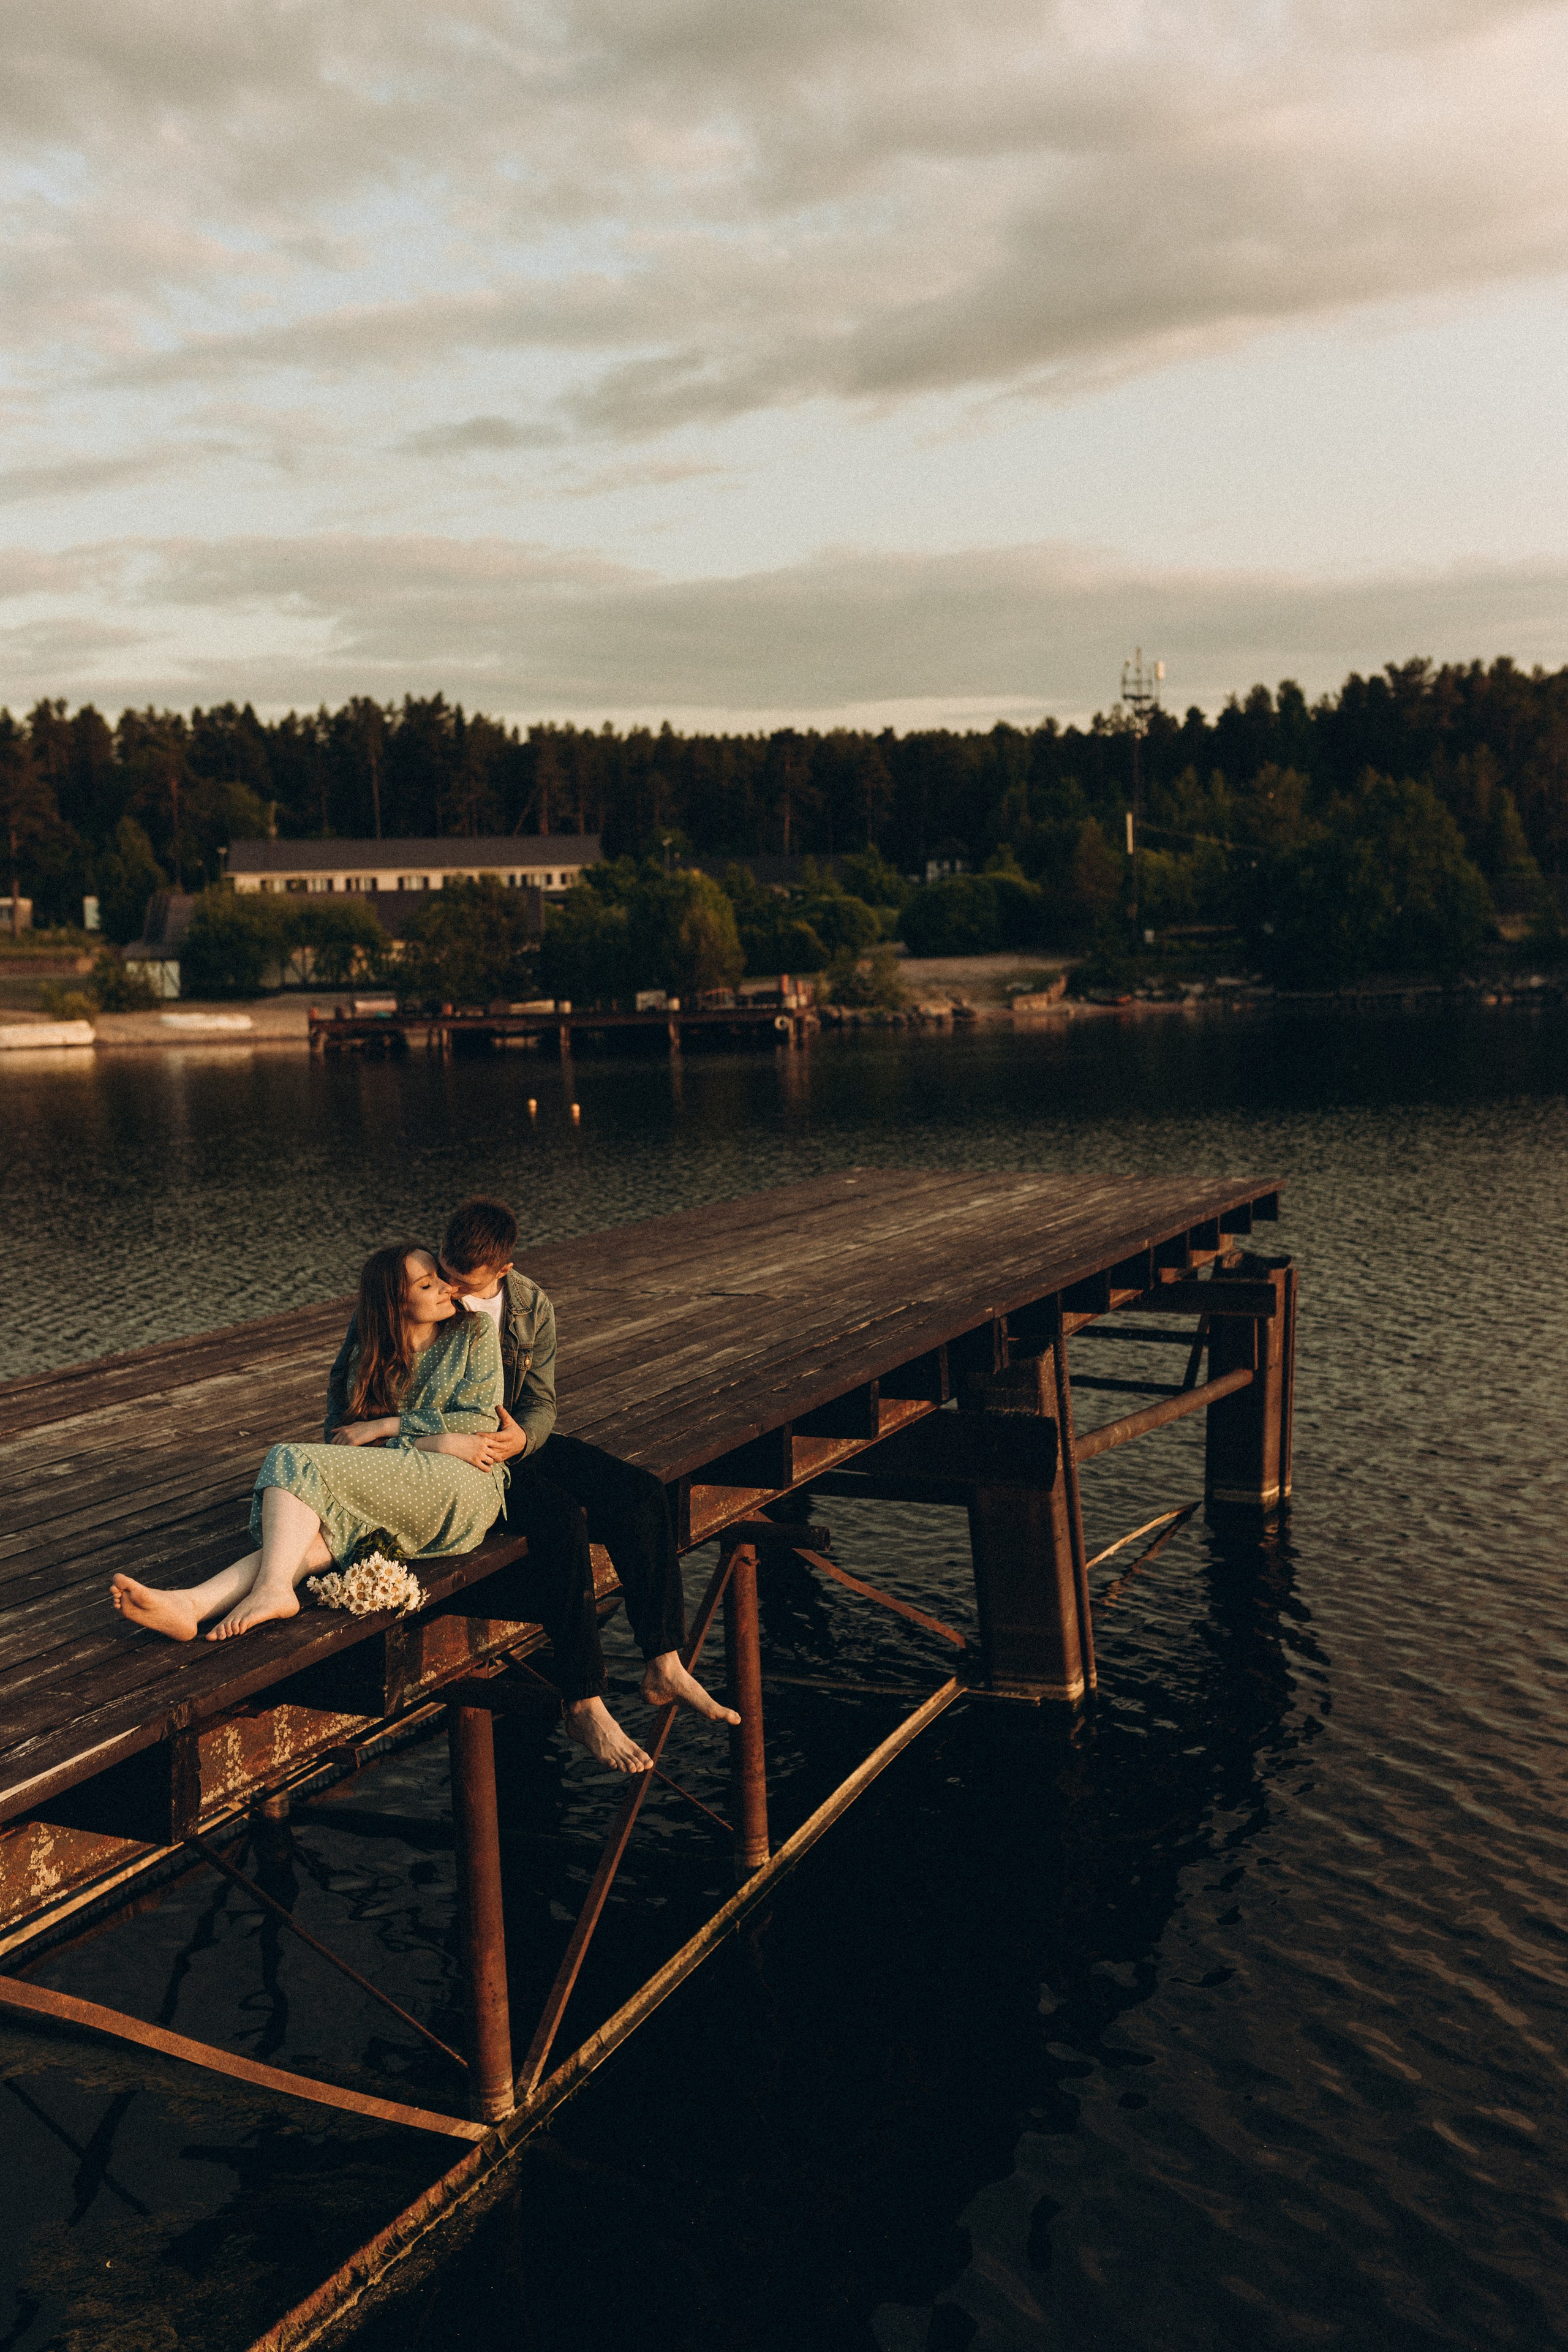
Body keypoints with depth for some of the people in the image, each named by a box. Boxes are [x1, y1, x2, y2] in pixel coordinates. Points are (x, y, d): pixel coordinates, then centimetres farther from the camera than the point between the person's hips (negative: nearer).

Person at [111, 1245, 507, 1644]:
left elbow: (482, 1422, -5)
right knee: (316, 1534, -27)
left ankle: (272, 1589, -38)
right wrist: (438, 1442, -14)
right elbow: (342, 1436, 2)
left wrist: (382, 1426, -4)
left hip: (465, 1488, -4)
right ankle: (191, 1604, -43)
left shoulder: (475, 1334, 5)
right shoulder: (369, 1356, 14)